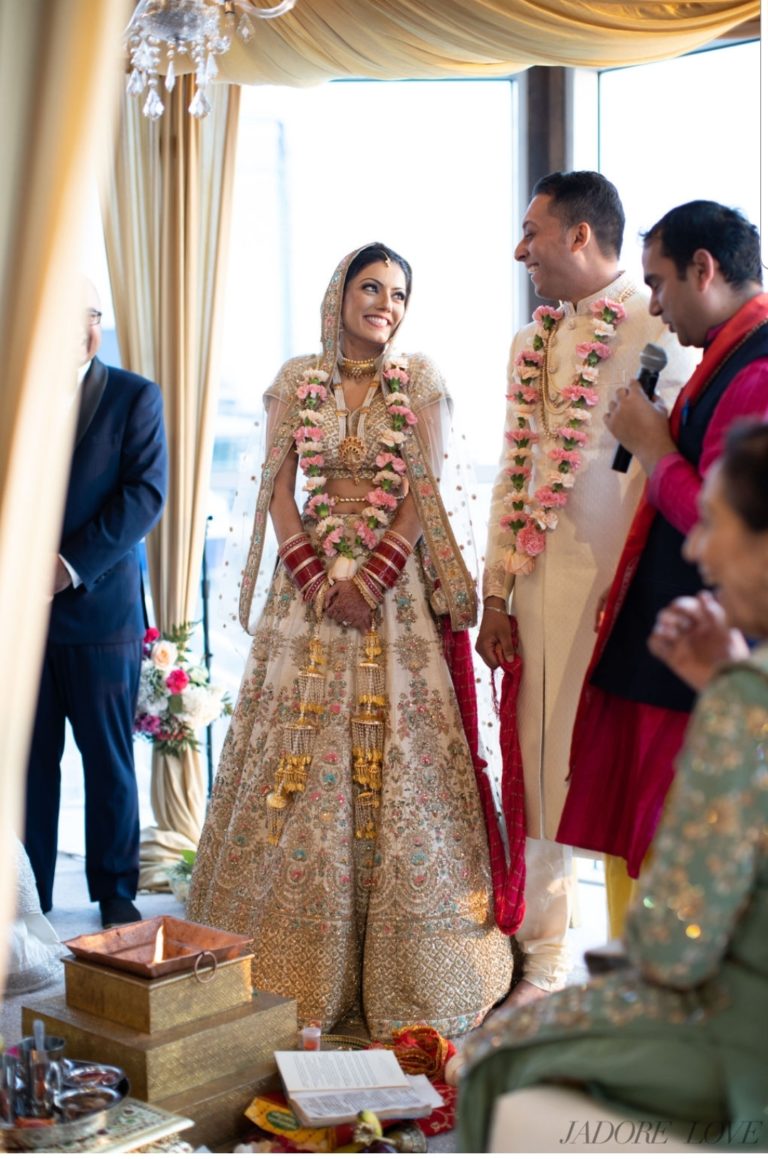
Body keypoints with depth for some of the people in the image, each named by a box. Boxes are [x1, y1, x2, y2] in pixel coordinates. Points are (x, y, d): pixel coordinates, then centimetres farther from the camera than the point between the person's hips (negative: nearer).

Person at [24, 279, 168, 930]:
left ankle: (115, 893, 19)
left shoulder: (135, 397, 3)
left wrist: (72, 565, -15)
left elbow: (146, 493, -7)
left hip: (100, 606, -2)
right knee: (30, 759, 6)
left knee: (109, 760, 6)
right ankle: (29, 897, 17)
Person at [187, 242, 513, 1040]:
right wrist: (312, 573, -11)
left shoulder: (420, 380, 5)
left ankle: (401, 981, 7)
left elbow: (424, 491, -3)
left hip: (395, 581, -1)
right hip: (311, 579, 2)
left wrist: (373, 578, -15)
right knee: (299, 760, 0)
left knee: (395, 759, -3)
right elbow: (278, 488, 3)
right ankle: (296, 972, 10)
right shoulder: (296, 381, 9)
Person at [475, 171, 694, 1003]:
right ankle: (544, 963, 26)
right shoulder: (531, 343, 16)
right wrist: (496, 595, 13)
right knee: (542, 770, 12)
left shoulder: (655, 331, -7)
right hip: (543, 584, 7)